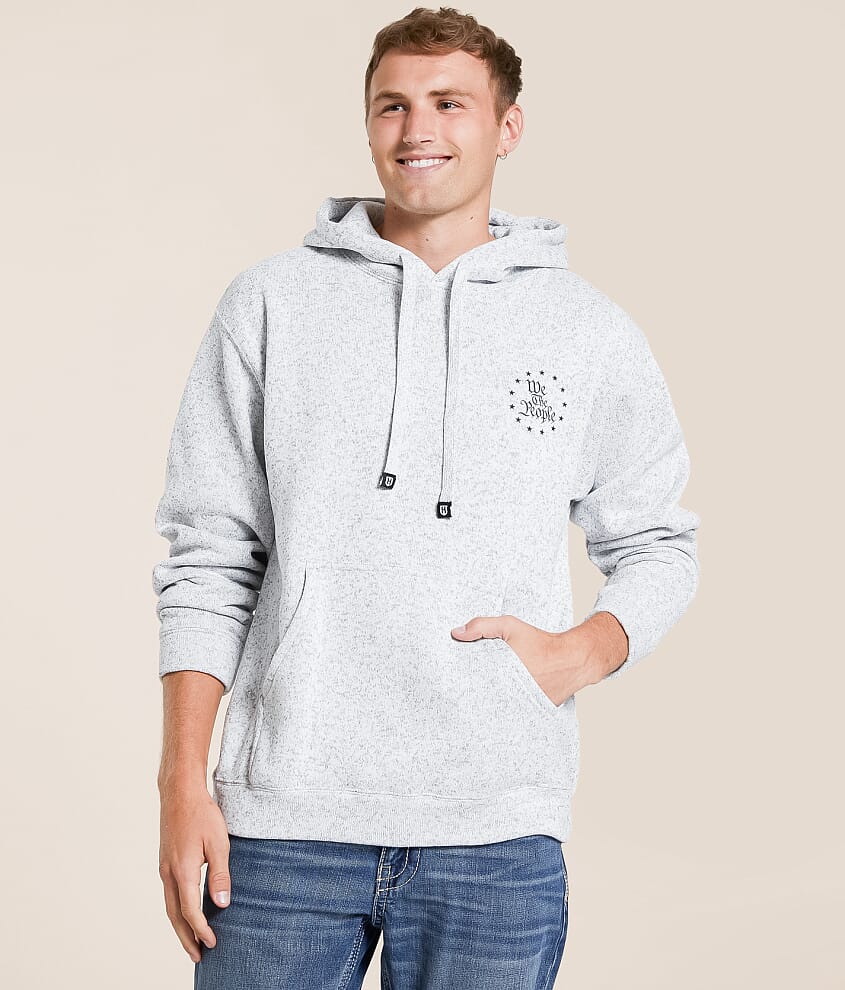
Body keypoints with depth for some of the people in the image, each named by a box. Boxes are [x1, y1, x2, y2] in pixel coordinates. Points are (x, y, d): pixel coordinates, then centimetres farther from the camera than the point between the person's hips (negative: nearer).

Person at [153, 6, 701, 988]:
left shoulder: (591, 332, 9)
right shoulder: (270, 302, 7)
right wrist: (183, 779, 0)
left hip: (496, 833, 1)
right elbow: (209, 558, 6)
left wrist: (585, 650, -3)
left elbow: (657, 543, 17)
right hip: (285, 817, 0)